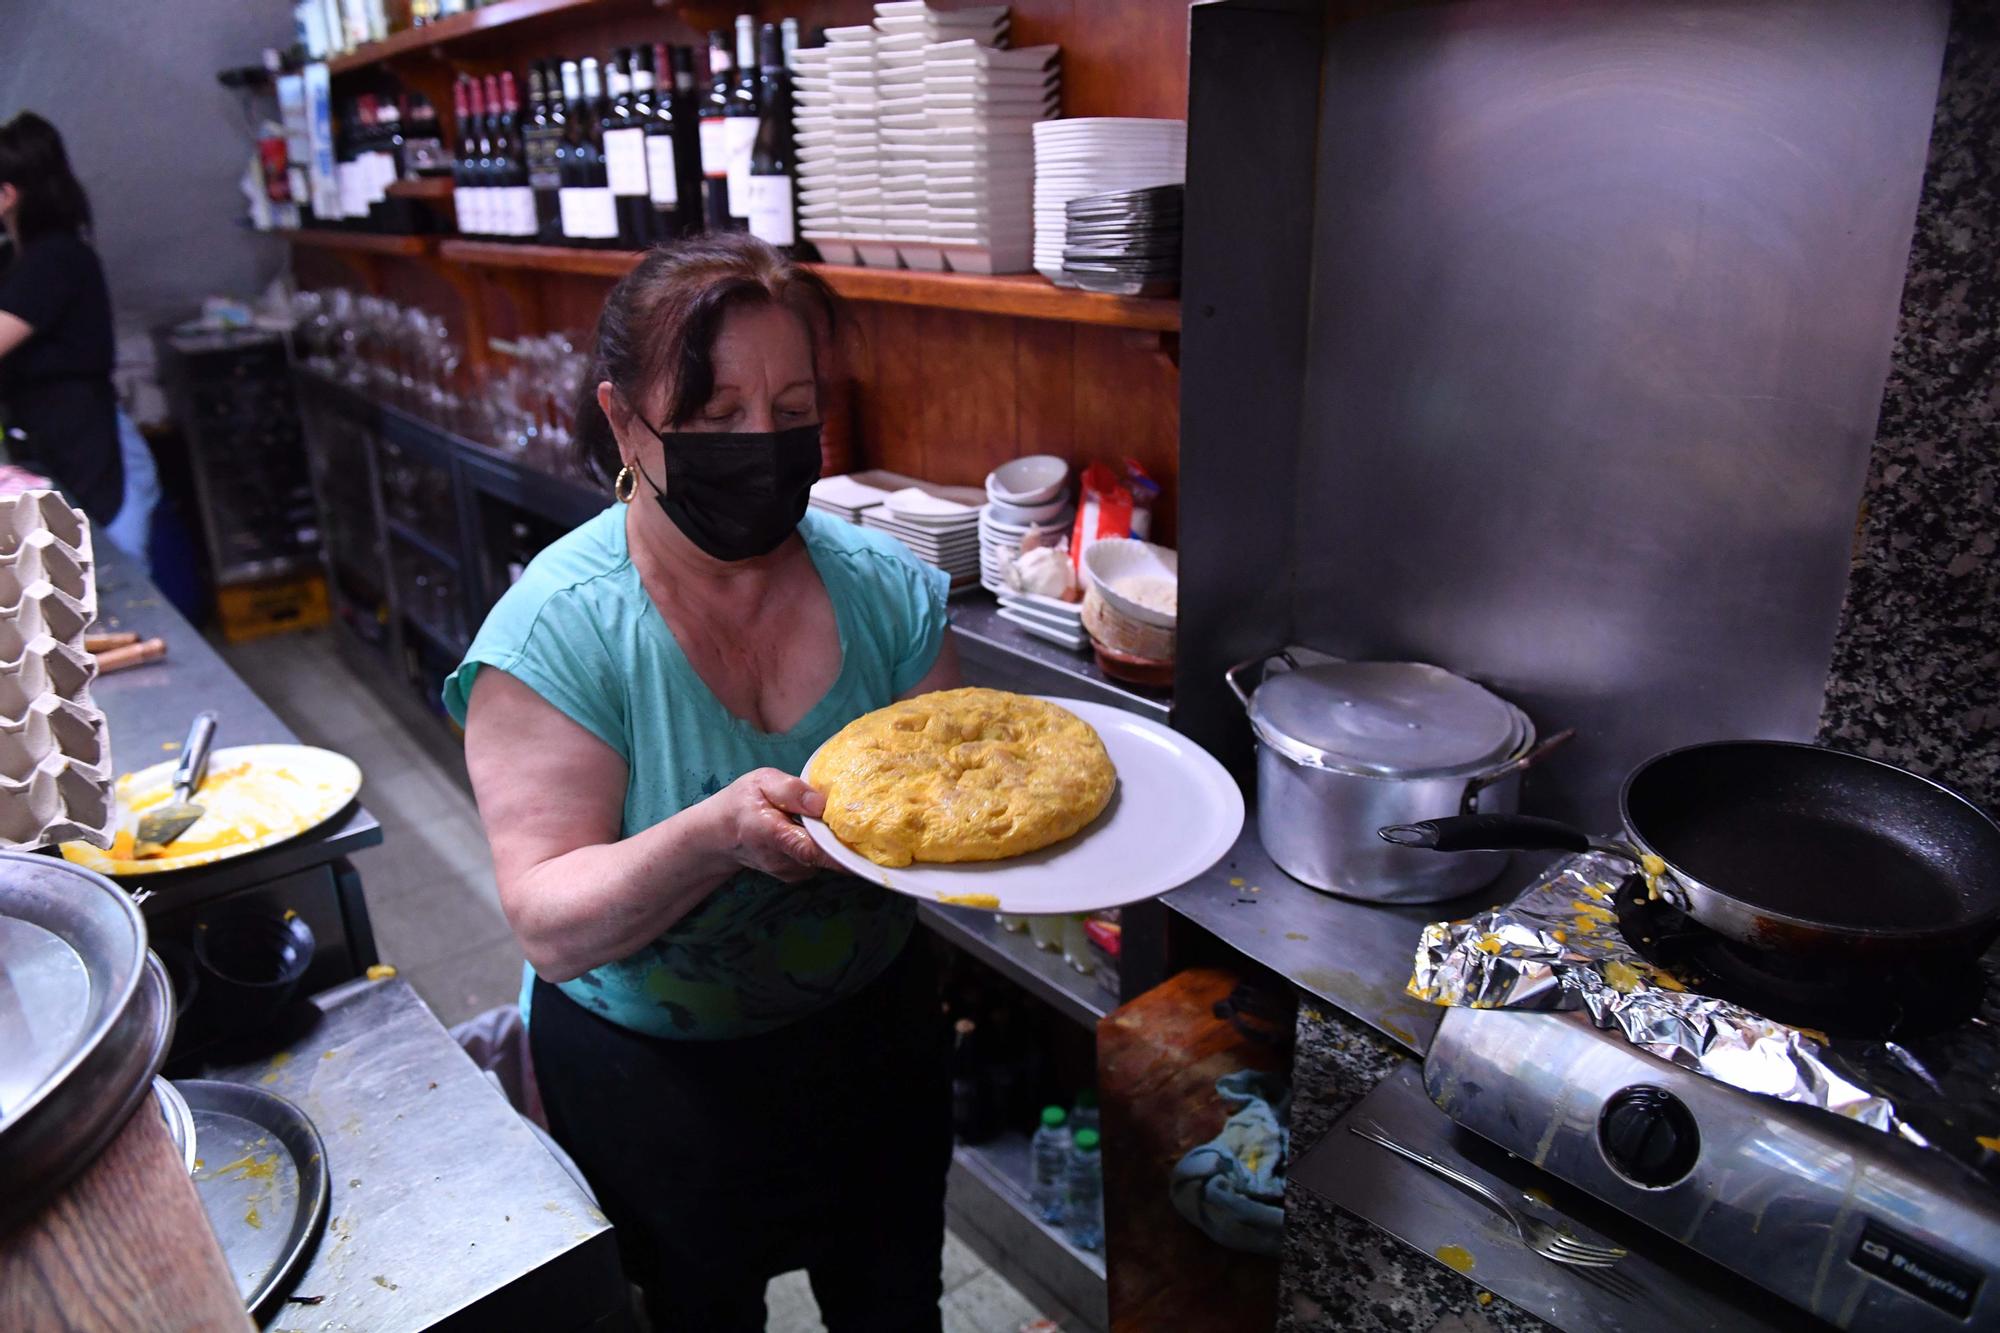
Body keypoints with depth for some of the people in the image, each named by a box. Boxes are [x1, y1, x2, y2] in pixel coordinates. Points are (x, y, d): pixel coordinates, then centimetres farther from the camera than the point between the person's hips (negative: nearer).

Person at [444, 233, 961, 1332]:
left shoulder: (884, 590, -12)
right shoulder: (555, 632, -22)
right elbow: (552, 930, -24)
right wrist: (715, 836, -41)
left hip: (873, 1032, 3)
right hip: (656, 1081, -3)